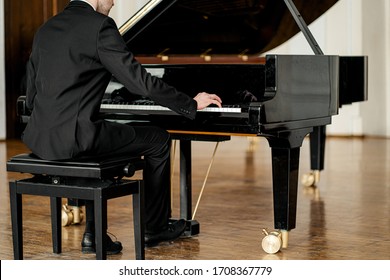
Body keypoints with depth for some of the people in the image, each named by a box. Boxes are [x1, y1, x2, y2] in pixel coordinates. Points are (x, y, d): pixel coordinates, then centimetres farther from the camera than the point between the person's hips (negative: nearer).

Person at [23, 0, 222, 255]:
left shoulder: (45, 29, 15)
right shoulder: (100, 26, -8)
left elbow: (31, 97, 18)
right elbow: (140, 81, -10)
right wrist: (192, 104, 2)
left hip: (40, 138, 8)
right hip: (75, 136, -8)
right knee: (159, 140, 11)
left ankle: (93, 233, 27)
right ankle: (155, 227, 26)